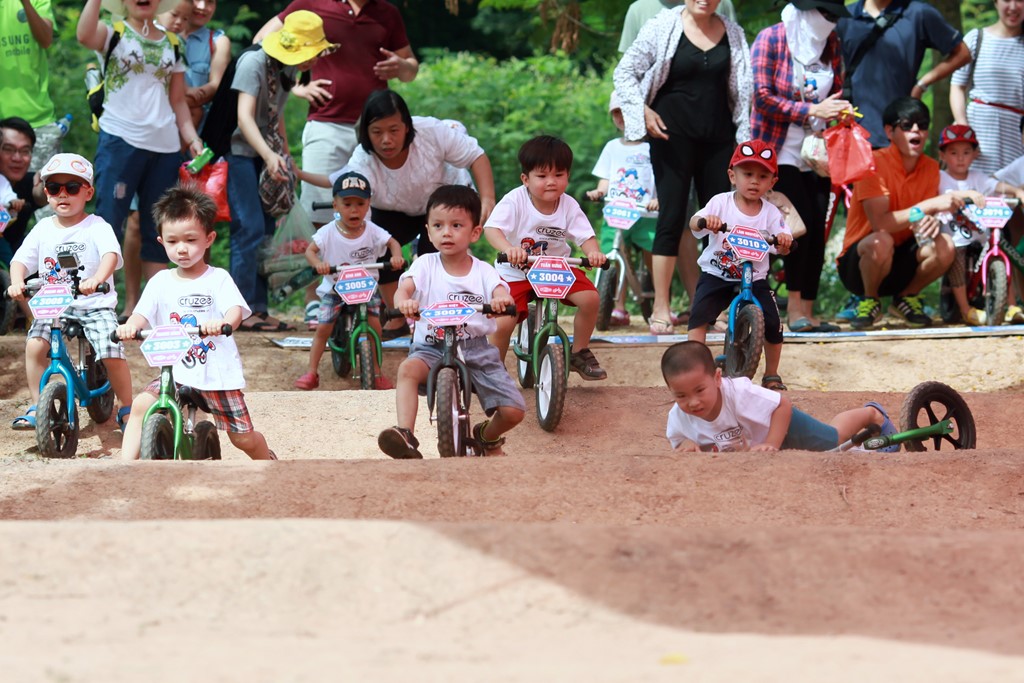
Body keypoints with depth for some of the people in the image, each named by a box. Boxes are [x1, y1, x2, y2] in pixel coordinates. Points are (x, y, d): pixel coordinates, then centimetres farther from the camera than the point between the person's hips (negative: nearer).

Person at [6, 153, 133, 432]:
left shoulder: (96, 227, -7)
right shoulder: (43, 229, 6)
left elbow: (111, 254, -24)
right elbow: (21, 259, 0)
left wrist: (97, 279, -45)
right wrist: (17, 282, -22)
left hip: (95, 305, -3)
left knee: (112, 354, -17)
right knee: (34, 345, -19)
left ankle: (127, 410, 6)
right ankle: (36, 407, -4)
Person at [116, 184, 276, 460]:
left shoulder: (218, 279, -4)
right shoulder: (161, 282, 4)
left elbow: (236, 310, -20)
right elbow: (143, 313, -8)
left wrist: (223, 323, -44)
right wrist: (130, 326, -33)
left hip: (218, 373, -2)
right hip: (175, 372, 2)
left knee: (243, 438, 5)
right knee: (140, 405, -23)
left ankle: (269, 462, 36)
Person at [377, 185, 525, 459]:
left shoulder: (483, 271, 3)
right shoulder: (426, 265, 2)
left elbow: (501, 292, -14)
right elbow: (404, 288, -14)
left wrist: (502, 299, -40)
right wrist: (404, 301, -40)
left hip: (476, 348, 1)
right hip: (432, 347, -1)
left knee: (513, 411, -10)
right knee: (408, 369, -36)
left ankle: (488, 437, 25)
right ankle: (405, 435, -38)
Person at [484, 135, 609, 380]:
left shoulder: (569, 206, -7)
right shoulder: (515, 200, -18)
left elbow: (585, 236, -13)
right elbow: (491, 228, -30)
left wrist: (594, 252, -37)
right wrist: (509, 248, -51)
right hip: (515, 273, -3)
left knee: (590, 297, -19)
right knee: (503, 324, -20)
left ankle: (580, 353, 5)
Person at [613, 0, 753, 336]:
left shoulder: (732, 34, 9)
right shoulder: (664, 27, -2)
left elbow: (741, 90, 13)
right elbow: (625, 72, 1)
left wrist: (744, 139, 6)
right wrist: (643, 111, -11)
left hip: (718, 137, 4)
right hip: (673, 135, -4)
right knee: (672, 217, -5)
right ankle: (660, 309, -2)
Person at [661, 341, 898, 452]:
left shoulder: (737, 392, -45)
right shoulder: (677, 418, -34)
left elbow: (783, 406, -34)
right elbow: (677, 443, -14)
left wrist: (771, 444, -40)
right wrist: (686, 445, -37)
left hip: (780, 424, -4)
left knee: (833, 439, 19)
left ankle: (872, 414, 50)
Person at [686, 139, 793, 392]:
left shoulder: (771, 213, -2)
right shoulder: (720, 203, -6)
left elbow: (782, 247, -10)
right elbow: (694, 223, -20)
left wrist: (784, 241, -34)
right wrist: (704, 220, -44)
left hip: (755, 279, 1)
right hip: (716, 276, -1)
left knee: (773, 324, -9)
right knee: (700, 314, -22)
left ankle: (772, 376, 13)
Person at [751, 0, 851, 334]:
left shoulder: (831, 44, 9)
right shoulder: (771, 39, -8)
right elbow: (762, 97, -15)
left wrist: (839, 112, -6)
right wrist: (812, 111, -21)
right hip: (779, 152, -6)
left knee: (817, 230, 0)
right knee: (801, 223, -16)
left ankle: (807, 312, 4)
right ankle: (795, 307, -8)